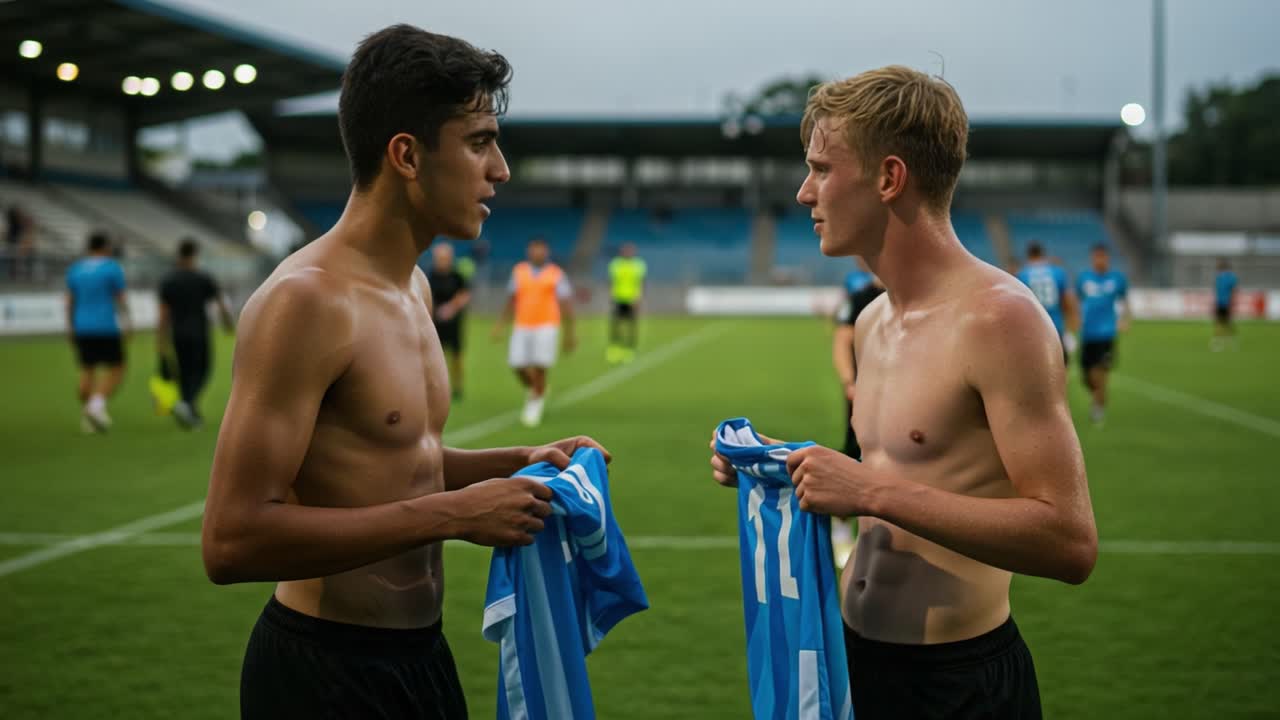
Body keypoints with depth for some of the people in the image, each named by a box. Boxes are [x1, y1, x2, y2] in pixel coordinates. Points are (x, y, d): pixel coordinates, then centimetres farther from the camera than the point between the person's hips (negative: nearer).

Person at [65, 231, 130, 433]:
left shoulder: (75, 269, 8)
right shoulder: (112, 268, -6)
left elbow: (69, 302, 8)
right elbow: (121, 299, -7)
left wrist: (71, 329, 14)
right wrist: (126, 327, 0)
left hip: (82, 328, 5)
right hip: (106, 328, -5)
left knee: (87, 370, 13)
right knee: (116, 369, 3)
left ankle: (86, 418, 11)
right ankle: (98, 404, -17)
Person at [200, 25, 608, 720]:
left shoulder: (413, 286, 8)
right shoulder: (305, 299, -20)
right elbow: (231, 542, -25)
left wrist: (518, 462, 6)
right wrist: (453, 514, -23)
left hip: (421, 655, 9)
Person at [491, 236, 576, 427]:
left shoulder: (556, 274, 0)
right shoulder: (519, 271, 9)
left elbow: (566, 305, 2)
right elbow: (511, 301, 17)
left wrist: (569, 333, 0)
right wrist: (500, 325, 15)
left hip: (546, 327, -3)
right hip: (522, 326, 3)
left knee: (539, 367, -12)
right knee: (518, 365, -4)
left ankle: (536, 403, 8)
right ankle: (532, 389, 27)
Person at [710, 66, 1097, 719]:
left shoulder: (997, 316, -18)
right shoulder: (872, 322, 8)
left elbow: (1070, 542, -23)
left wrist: (874, 489, -25)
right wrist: (779, 463, 6)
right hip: (858, 659, 8)